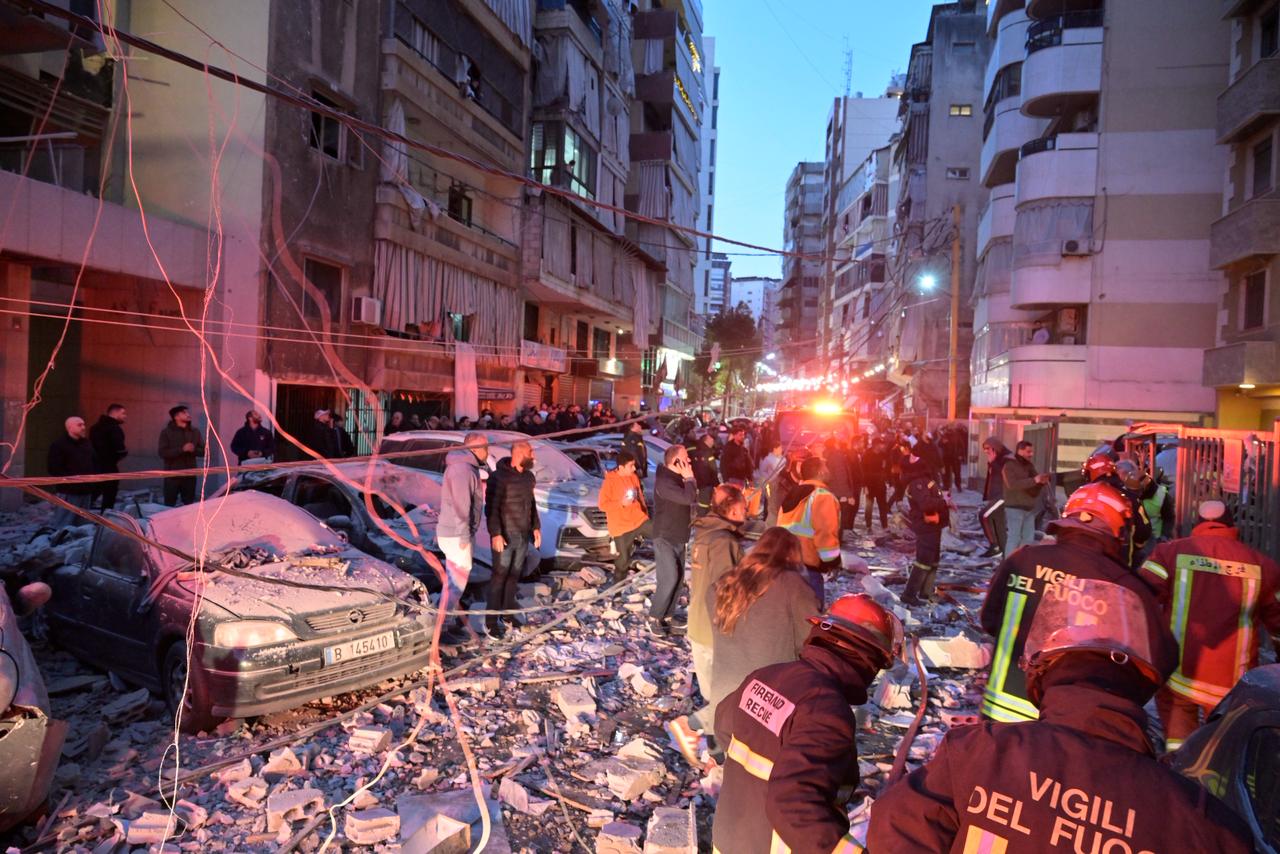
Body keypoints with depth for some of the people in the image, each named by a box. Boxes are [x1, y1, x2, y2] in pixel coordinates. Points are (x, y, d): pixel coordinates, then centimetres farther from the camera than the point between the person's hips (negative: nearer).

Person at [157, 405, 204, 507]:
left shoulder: (195, 432, 9)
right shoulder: (166, 432, -1)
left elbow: (203, 451, 8)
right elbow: (163, 453, -11)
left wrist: (194, 450, -13)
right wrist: (182, 449, -20)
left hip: (190, 475, 3)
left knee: (189, 505, 6)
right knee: (169, 505, -1)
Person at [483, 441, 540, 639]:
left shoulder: (529, 477, 10)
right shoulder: (499, 477, -14)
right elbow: (491, 507, -16)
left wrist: (536, 527, 14)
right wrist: (495, 533, -21)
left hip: (523, 536, 7)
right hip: (504, 536, -7)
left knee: (514, 576, 12)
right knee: (499, 577, -2)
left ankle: (507, 615, 23)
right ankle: (490, 622, 5)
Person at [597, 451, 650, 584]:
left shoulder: (633, 477, 4)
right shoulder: (609, 482, -16)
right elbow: (603, 505, -14)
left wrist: (646, 515, 16)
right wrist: (621, 503, -23)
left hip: (639, 520, 5)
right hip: (621, 527, -5)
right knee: (623, 559, 4)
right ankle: (619, 584, 23)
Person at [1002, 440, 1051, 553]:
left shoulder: (1030, 466, 13)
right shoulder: (1009, 466, -9)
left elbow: (1035, 488, 13)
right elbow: (1012, 484, -24)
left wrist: (1042, 481, -10)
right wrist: (1034, 480, -29)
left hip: (1029, 508, 7)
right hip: (1015, 508, -7)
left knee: (1029, 538, 10)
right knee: (1014, 538, -8)